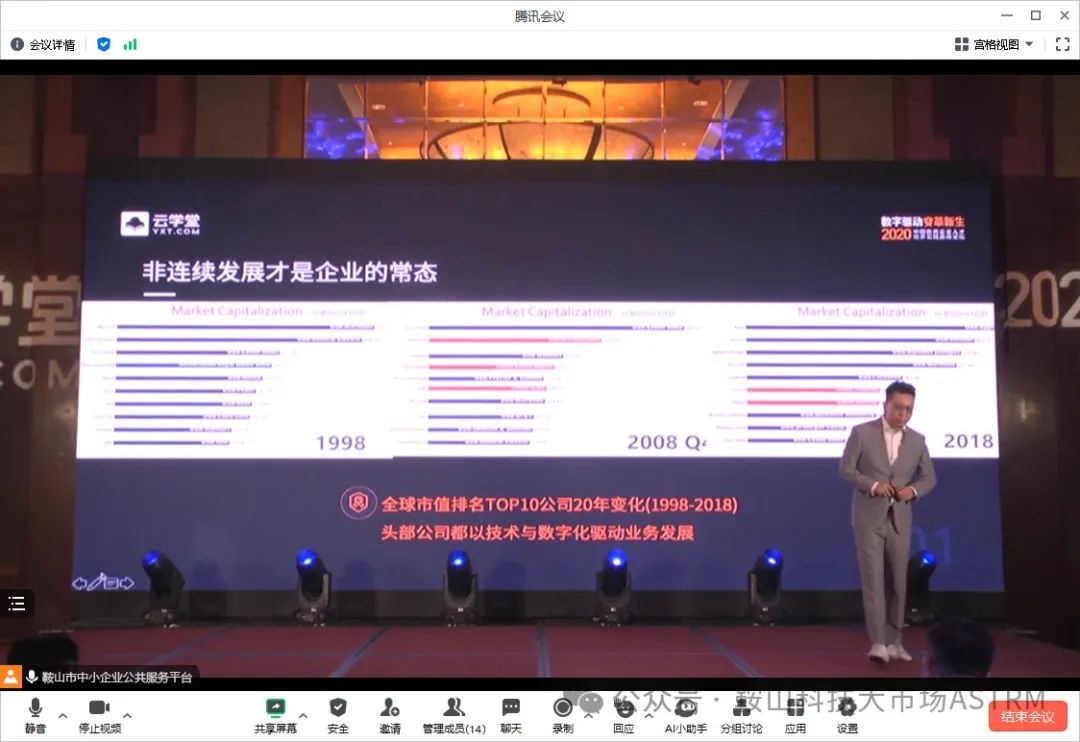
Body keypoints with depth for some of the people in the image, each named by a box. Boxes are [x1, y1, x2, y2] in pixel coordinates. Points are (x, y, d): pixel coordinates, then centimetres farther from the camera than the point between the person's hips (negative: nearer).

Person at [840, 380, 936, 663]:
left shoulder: (917, 440, 6)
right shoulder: (861, 432, -4)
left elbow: (929, 477, 13)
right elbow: (846, 469, -4)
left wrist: (913, 490, -9)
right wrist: (873, 485, -19)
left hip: (900, 519, 4)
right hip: (869, 517, -4)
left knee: (897, 581, 8)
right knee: (873, 579, -8)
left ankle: (894, 641, 19)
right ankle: (878, 642, -9)